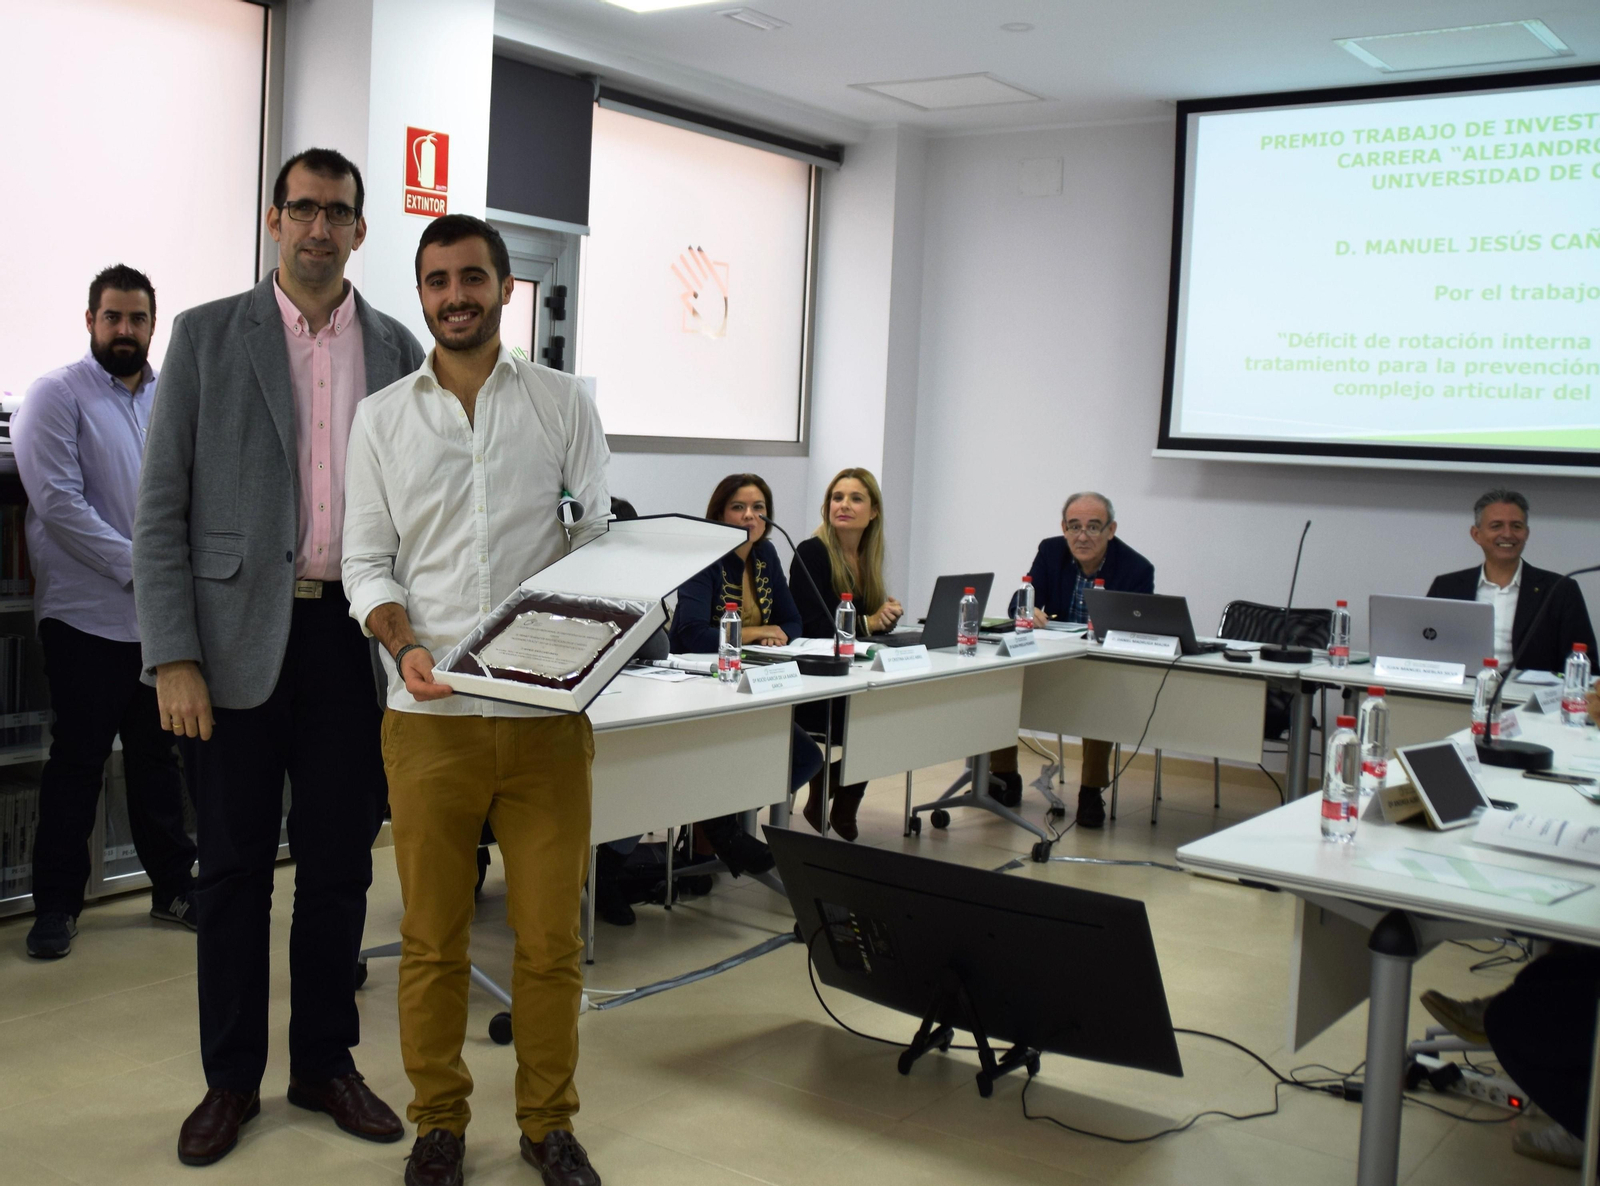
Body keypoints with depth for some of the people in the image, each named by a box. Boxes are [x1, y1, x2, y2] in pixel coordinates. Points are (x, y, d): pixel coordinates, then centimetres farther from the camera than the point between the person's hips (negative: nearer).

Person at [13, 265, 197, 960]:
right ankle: (57, 903, 15)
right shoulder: (57, 396, -4)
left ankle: (173, 885, 24)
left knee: (157, 754, 14)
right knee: (77, 762, 3)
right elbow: (59, 501, -13)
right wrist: (136, 567, -16)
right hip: (87, 616, -4)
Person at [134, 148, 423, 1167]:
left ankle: (325, 1062, 26)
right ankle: (232, 1078, 22)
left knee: (340, 864, 10)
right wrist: (173, 657, -9)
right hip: (240, 637, -2)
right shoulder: (207, 335, 2)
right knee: (235, 868, 7)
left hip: (356, 639, 2)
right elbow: (162, 508, -2)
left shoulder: (398, 350, 8)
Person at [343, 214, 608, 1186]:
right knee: (433, 937, 8)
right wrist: (405, 644, -12)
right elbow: (367, 559, 8)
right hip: (431, 714, 1)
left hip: (547, 711, -1)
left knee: (552, 938, 4)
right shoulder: (383, 417, 10)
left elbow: (601, 540, 4)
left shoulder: (563, 403, 7)